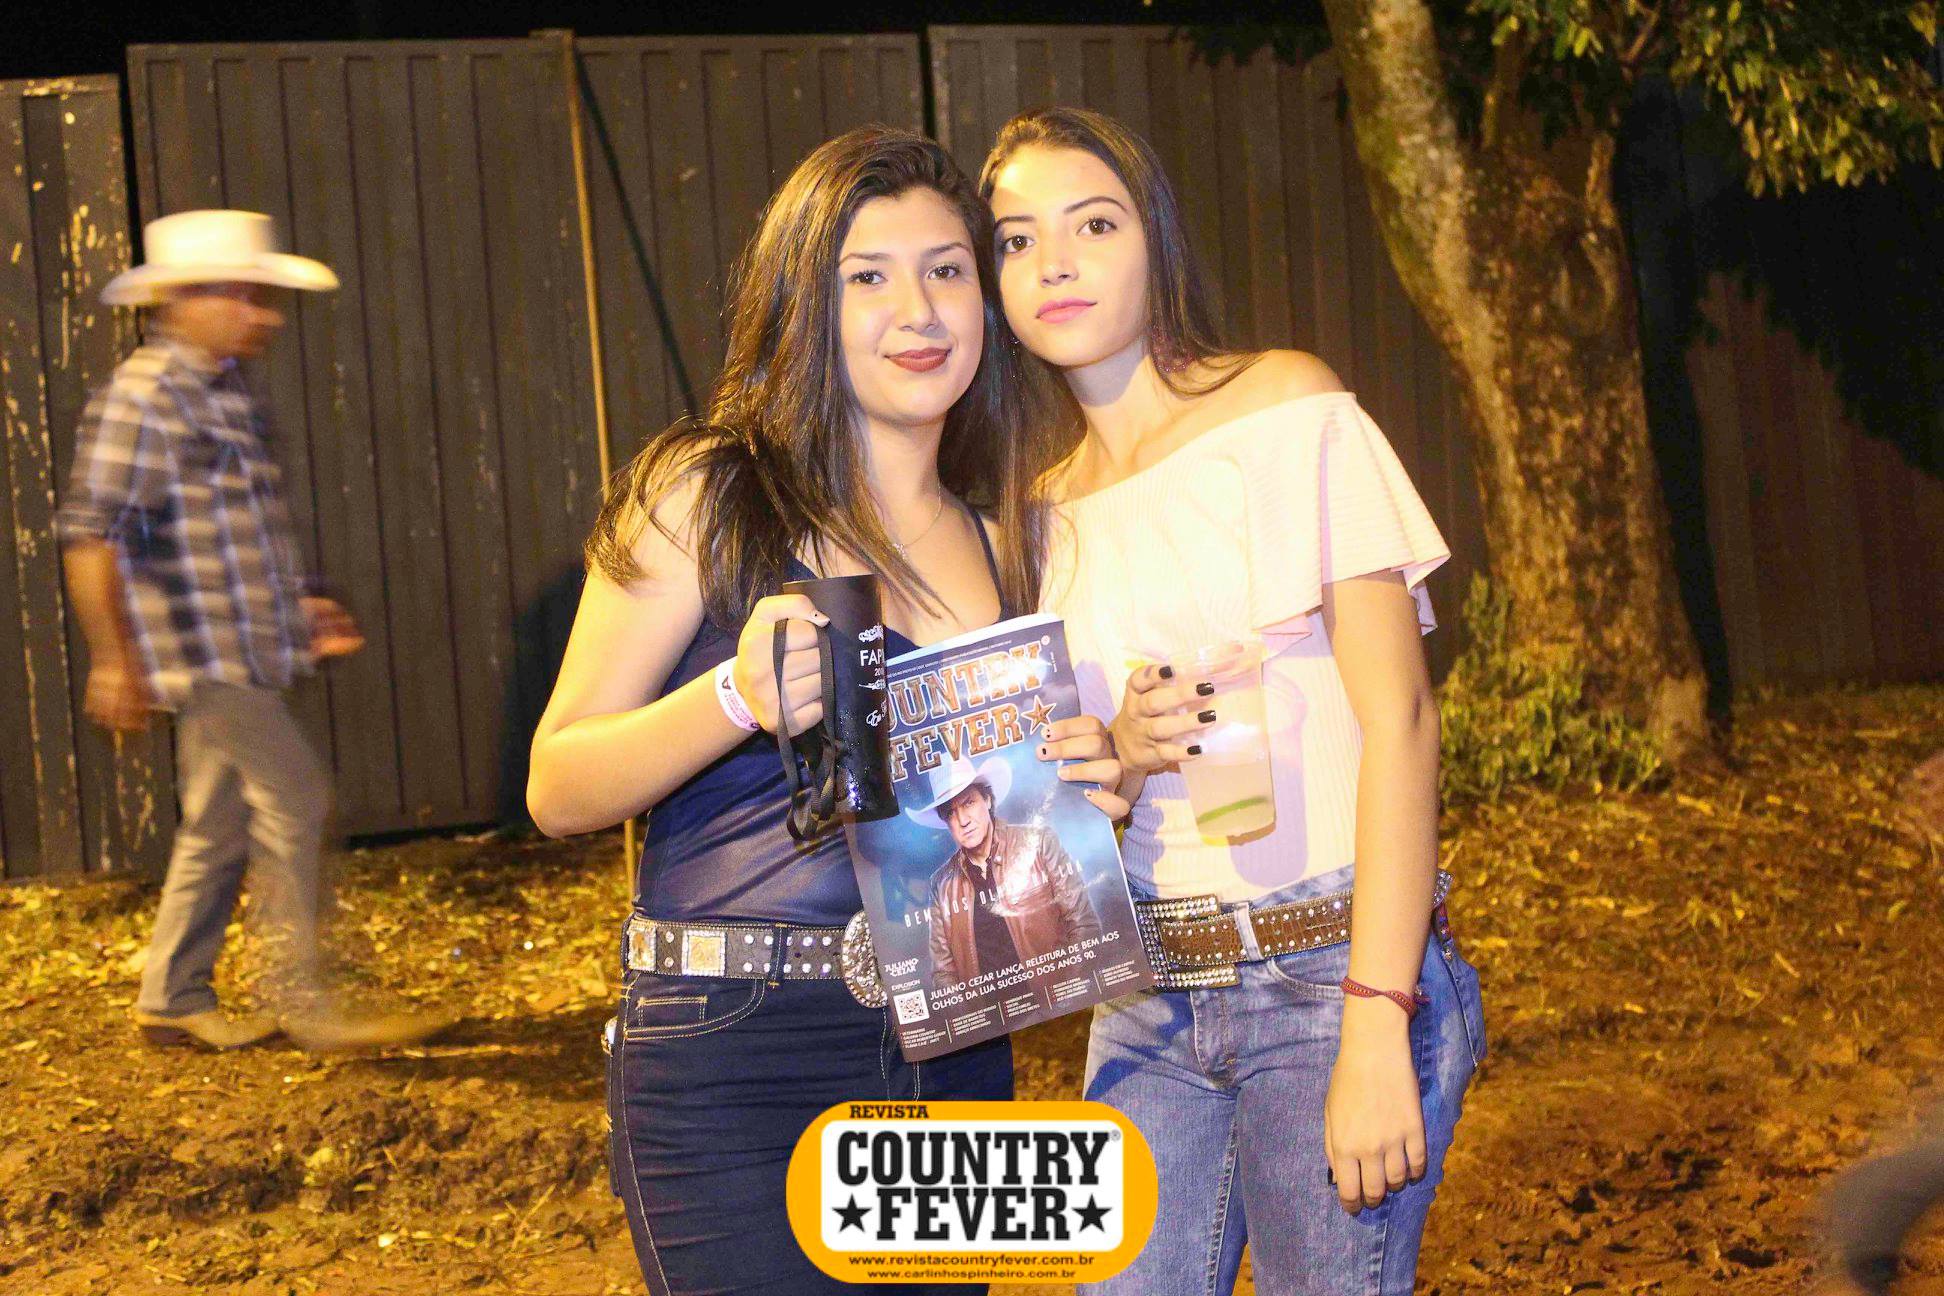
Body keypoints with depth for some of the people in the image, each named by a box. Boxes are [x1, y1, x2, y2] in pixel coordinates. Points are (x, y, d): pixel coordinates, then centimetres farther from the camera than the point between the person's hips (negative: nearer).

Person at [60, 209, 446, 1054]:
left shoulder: (223, 394, 16)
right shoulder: (142, 397, -13)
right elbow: (90, 534, -15)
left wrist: (296, 608, 20)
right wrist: (114, 658, -17)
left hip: (245, 654, 9)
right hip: (203, 654, -9)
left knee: (218, 826, 13)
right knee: (294, 802, -10)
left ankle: (174, 1001, 23)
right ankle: (304, 1006, -3)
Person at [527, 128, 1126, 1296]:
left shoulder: (1009, 536, 12)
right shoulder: (707, 494, -4)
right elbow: (558, 789, -7)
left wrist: (1092, 790, -2)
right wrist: (736, 698, -24)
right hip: (738, 1070, -5)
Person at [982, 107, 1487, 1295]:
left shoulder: (1283, 407, -4)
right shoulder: (1054, 508, 12)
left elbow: (1397, 718, -11)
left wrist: (1377, 1029, -19)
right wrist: (1121, 756, -7)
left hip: (1327, 969, -5)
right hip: (1150, 1000, 5)